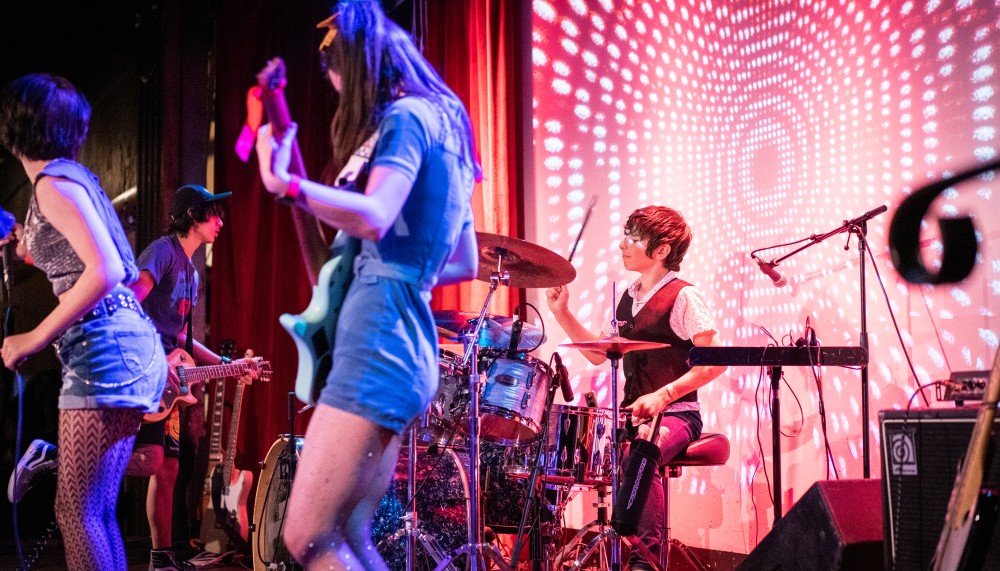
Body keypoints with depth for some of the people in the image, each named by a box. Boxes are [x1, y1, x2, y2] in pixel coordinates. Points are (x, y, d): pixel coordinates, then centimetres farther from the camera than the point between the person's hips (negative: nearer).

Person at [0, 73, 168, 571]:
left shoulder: (52, 183, -9)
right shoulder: (71, 175, 19)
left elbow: (106, 272, -20)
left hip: (105, 346, -10)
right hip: (128, 342, 10)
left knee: (77, 511, -9)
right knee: (93, 510, 12)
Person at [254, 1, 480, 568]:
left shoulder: (405, 116, -7)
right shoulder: (447, 125, 22)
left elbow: (373, 217, -25)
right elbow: (465, 264, 26)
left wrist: (285, 183, -30)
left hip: (379, 340, -10)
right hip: (410, 347, 10)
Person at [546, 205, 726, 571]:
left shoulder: (683, 297, -10)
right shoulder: (629, 298, 14)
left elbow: (714, 363, -15)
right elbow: (599, 354, 18)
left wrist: (662, 395, -24)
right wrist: (563, 314, 8)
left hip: (675, 414, -8)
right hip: (633, 413, 8)